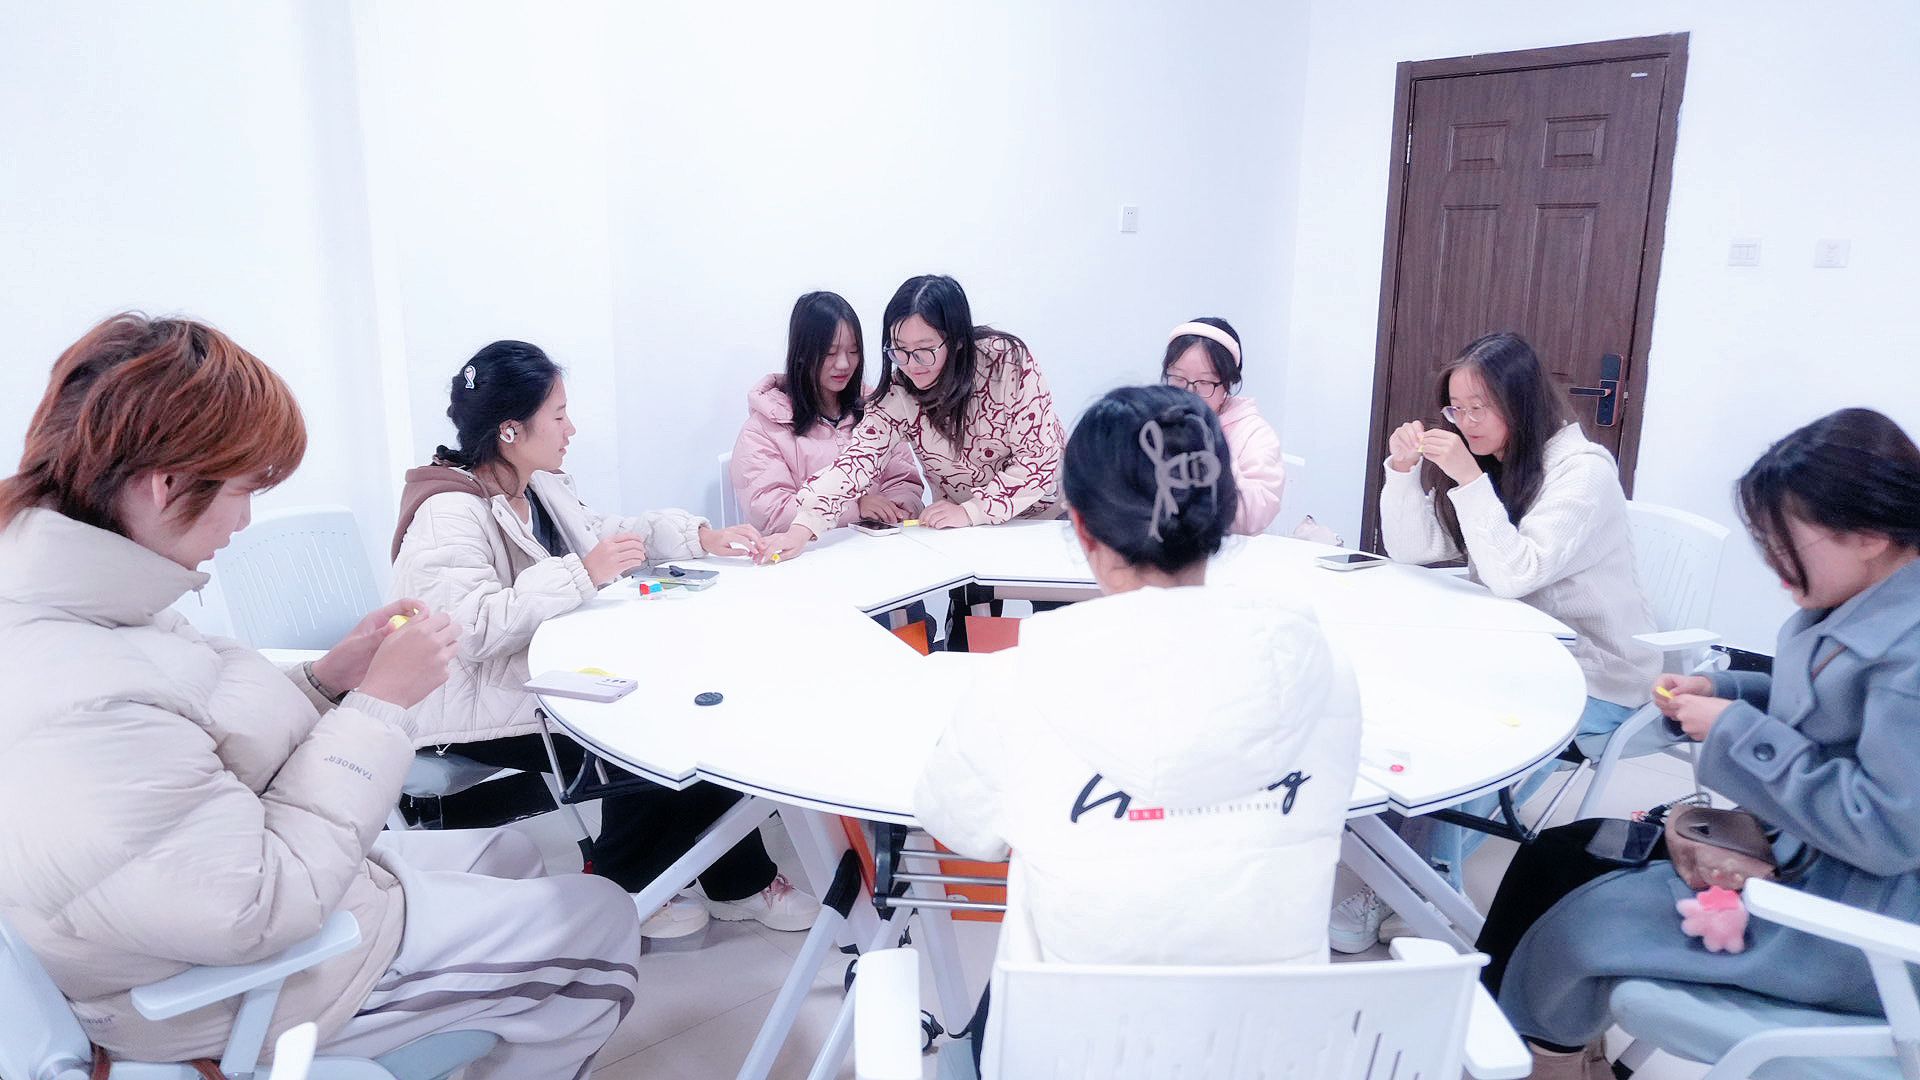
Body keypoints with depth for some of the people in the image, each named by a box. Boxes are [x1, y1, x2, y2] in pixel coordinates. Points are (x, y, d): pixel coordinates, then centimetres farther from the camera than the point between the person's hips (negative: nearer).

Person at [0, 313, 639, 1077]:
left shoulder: (72, 602, -6)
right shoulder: (74, 715, -37)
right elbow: (263, 905, -32)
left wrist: (329, 678, -9)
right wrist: (379, 703, -26)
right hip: (259, 989, -9)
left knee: (512, 853, 25)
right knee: (605, 920, 2)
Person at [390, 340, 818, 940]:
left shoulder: (540, 486, 9)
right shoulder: (449, 514, -21)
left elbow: (602, 534, 20)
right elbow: (471, 627, -33)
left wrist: (701, 537, 8)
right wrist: (584, 573, -33)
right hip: (483, 716, -9)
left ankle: (739, 883, 5)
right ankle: (620, 890, 7)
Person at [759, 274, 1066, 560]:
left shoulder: (1006, 360, -19)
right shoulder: (899, 390, -10)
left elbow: (1038, 458, -17)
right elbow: (857, 459, -21)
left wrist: (972, 510, -23)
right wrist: (801, 530, -34)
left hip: (1046, 518, -2)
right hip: (970, 534, 3)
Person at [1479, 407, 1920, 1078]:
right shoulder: (1865, 601, 2)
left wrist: (1735, 731, -22)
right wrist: (1723, 691, 0)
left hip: (1858, 916, -9)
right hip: (1791, 845, 10)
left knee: (1579, 919, -11)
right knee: (1556, 857, 4)